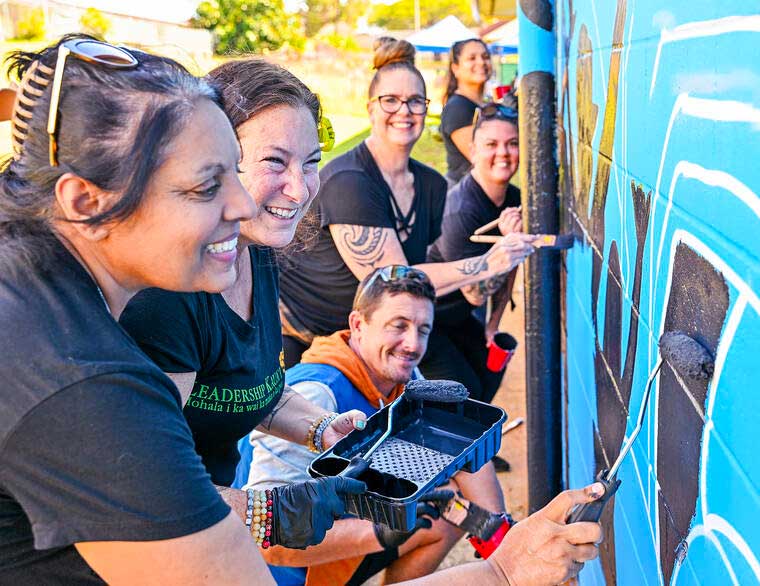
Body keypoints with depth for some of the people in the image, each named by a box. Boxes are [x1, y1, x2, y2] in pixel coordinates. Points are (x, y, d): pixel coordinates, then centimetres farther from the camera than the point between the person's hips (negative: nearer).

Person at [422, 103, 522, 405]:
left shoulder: (515, 200, -4)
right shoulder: (461, 211, -31)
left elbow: (509, 271, 10)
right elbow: (476, 294, -26)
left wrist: (493, 325, 11)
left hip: (455, 317, 9)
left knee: (492, 366, 14)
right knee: (464, 394, -8)